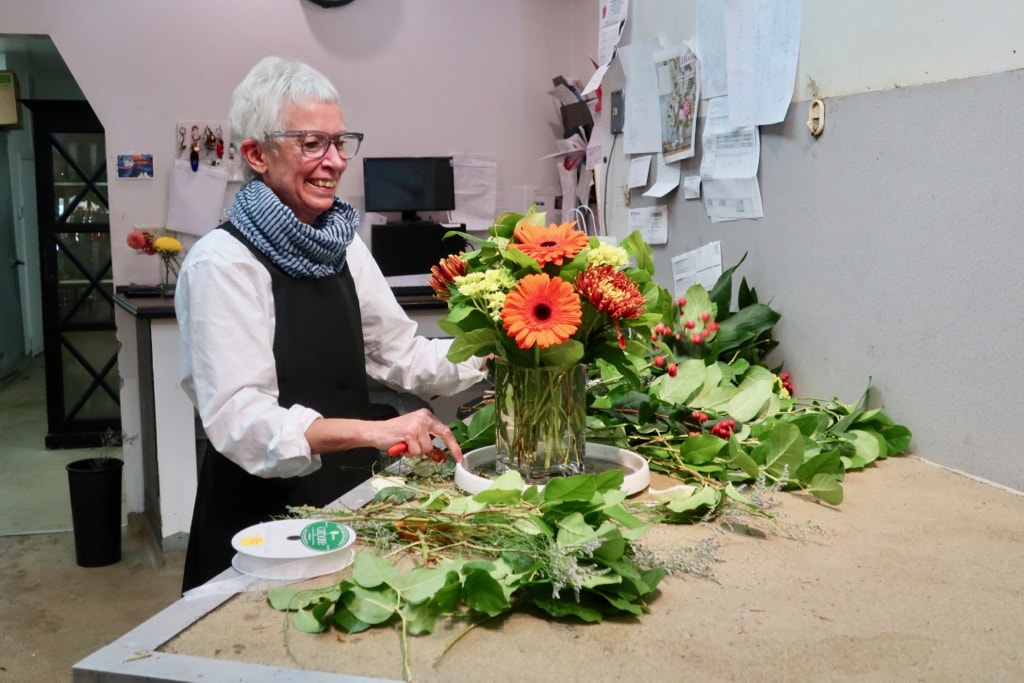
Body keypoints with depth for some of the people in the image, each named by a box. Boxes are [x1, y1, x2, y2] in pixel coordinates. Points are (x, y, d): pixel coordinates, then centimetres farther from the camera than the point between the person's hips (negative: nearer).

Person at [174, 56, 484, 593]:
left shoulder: (341, 244, 2)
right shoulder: (223, 262, -18)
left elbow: (402, 355, 5)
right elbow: (237, 419, -26)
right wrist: (371, 430, -37)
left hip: (347, 497, 6)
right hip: (262, 512, -6)